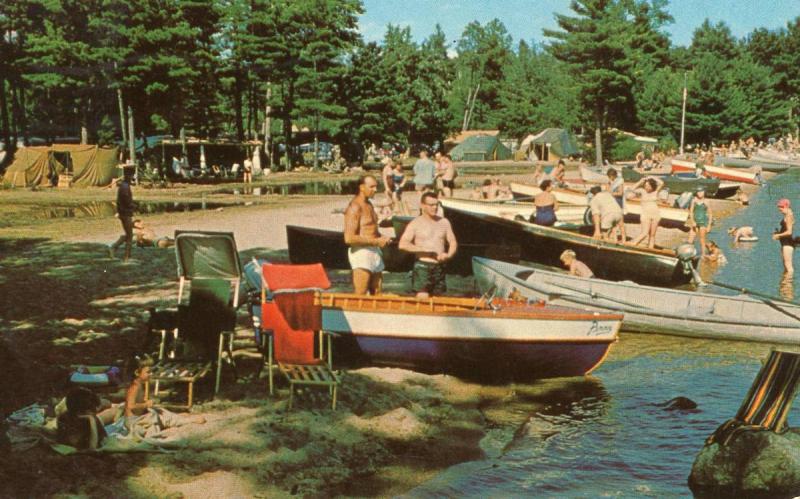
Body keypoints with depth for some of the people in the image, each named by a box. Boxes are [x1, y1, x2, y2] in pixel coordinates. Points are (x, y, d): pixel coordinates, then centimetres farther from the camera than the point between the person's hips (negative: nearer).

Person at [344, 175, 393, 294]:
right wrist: (375, 241, -18)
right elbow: (349, 238, -22)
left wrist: (382, 238, 7)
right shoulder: (355, 207, -14)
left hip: (374, 253, 9)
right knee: (360, 295, -8)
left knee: (376, 293, 11)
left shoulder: (369, 205, 15)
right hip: (361, 252, -9)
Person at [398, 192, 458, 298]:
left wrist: (448, 255, -9)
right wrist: (424, 249, -21)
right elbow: (402, 244, -12)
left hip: (439, 267, 5)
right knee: (422, 299, -14)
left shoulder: (444, 222, 10)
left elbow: (453, 242, 13)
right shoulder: (416, 223, -3)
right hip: (423, 266, -5)